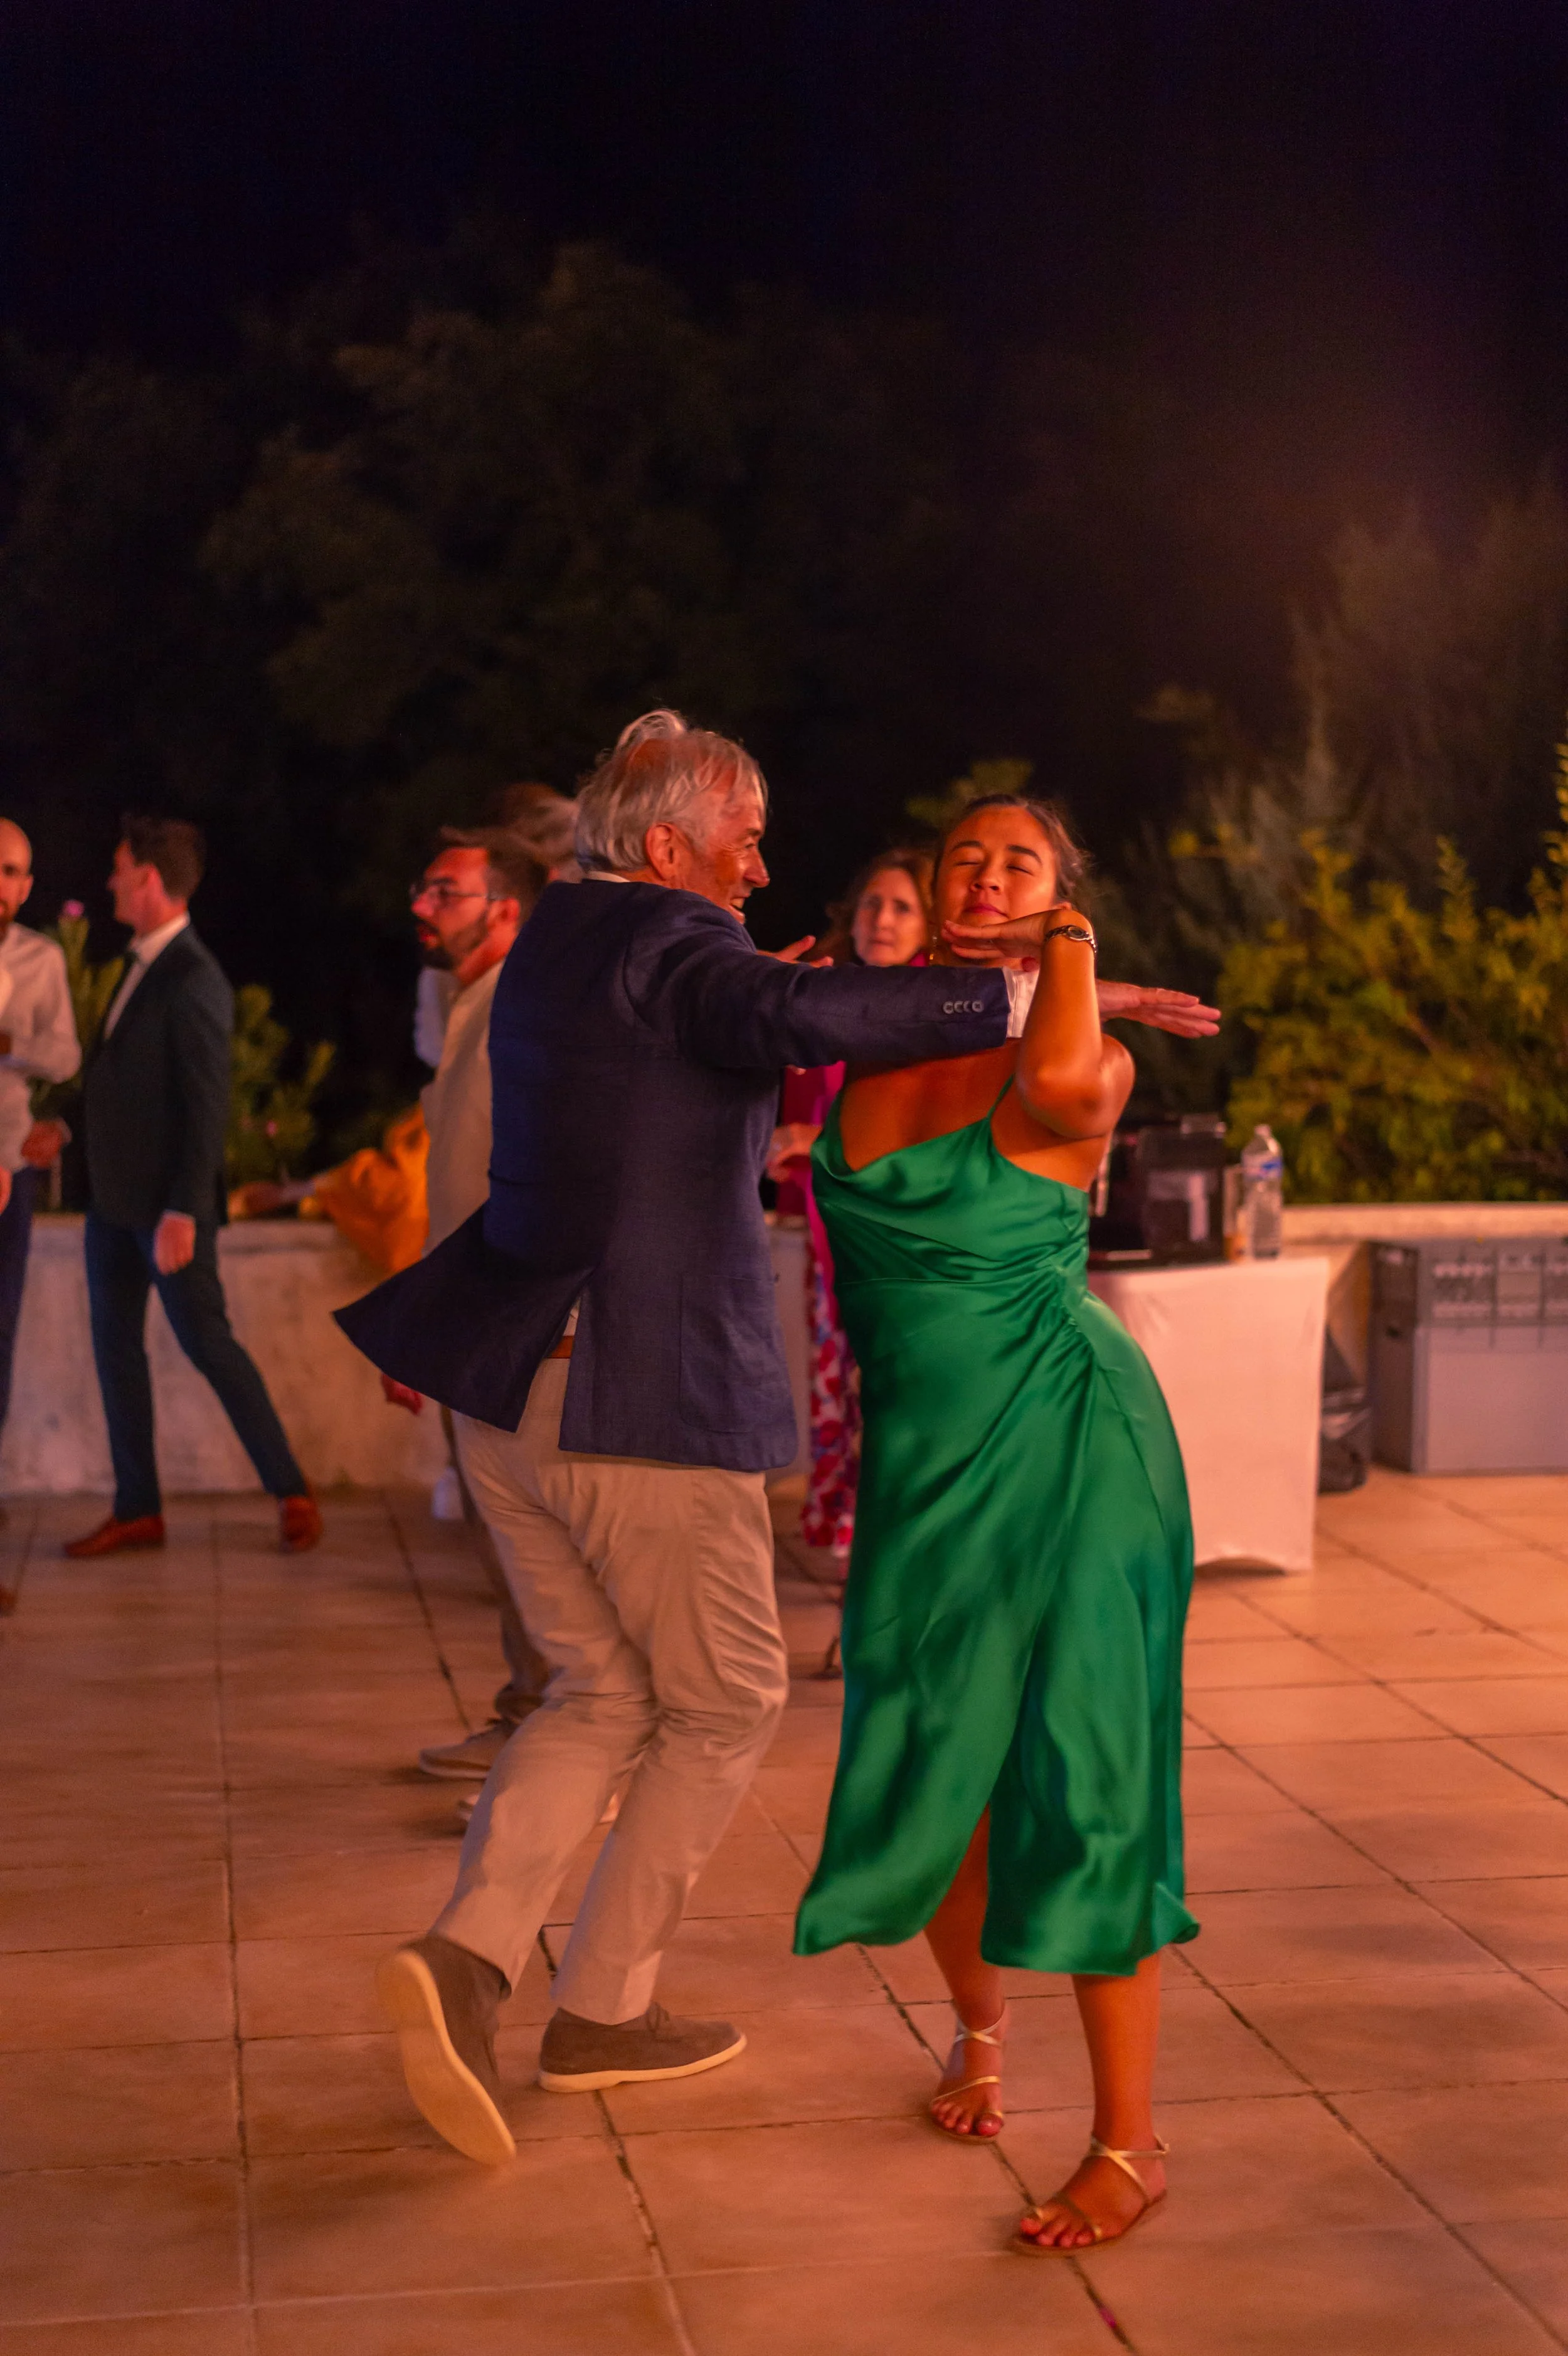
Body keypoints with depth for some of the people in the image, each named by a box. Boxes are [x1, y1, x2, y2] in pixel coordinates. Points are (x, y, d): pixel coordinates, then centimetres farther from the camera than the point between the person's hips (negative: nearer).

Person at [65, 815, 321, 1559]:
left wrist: (183, 1211, -22)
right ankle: (137, 1510, 17)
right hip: (114, 1194, 9)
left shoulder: (192, 981, -17)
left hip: (166, 1201, -9)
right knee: (115, 1343, 10)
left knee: (206, 1343, -3)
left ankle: (292, 1494, 9)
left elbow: (207, 1106, -20)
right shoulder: (141, 967, 11)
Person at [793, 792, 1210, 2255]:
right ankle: (978, 2019, 40)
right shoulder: (877, 1047, 8)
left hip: (1070, 1448, -5)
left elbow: (1062, 1080, -31)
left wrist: (1073, 944, -15)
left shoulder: (1092, 1064, -6)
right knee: (928, 1777, 9)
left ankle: (1130, 2141, 3)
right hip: (924, 1467, 5)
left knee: (1081, 1778, -8)